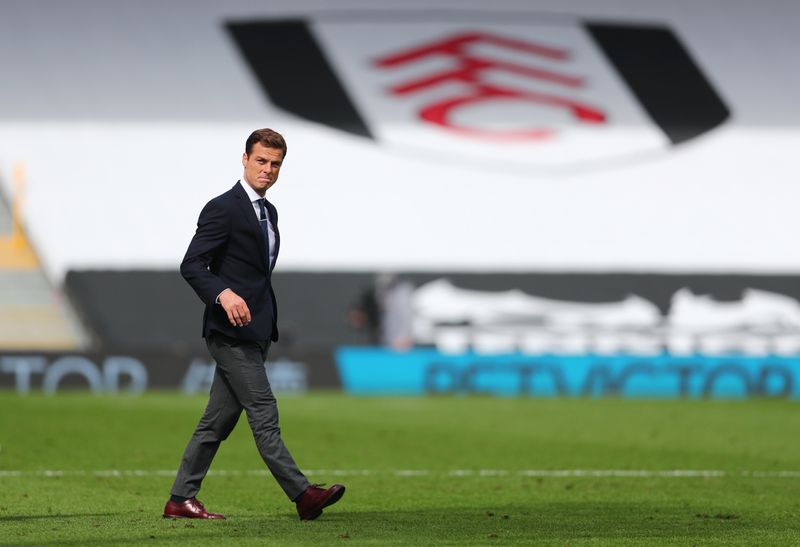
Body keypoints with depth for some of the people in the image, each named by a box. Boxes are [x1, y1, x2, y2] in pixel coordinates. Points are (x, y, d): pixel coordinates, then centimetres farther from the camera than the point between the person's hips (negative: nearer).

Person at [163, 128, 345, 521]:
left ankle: (181, 500, 11)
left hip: (253, 332, 9)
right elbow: (191, 266, -15)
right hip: (231, 331, -9)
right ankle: (303, 495, -12)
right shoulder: (223, 208, -10)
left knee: (219, 420, 8)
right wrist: (224, 294, -31)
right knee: (263, 414, -9)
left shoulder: (268, 212, 18)